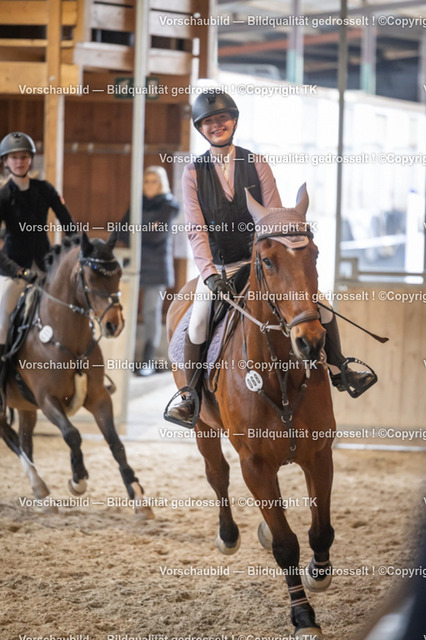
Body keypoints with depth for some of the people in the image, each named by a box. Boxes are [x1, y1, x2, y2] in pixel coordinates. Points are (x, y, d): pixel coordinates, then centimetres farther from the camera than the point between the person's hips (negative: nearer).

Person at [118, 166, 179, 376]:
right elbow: (121, 232, 6)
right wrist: (145, 231, -10)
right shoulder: (138, 203, 13)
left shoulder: (169, 205, 0)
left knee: (152, 312, -4)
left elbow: (158, 235, -12)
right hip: (135, 264, 4)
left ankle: (148, 361, -1)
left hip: (156, 266, -4)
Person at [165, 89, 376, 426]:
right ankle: (191, 395, -6)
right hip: (218, 267, -1)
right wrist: (210, 274, -24)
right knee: (198, 322, -24)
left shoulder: (257, 164, 0)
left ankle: (337, 370, 11)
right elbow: (196, 230, -11)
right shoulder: (193, 174, -3)